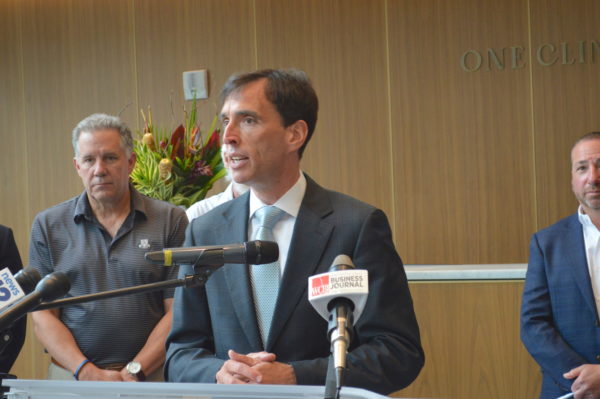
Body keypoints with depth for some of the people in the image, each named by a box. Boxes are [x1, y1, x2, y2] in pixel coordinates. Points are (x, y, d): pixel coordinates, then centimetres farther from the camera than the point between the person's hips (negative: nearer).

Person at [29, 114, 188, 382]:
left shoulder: (170, 221, 3)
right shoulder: (48, 226, 7)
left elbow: (178, 311, -1)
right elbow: (42, 316, 3)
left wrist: (135, 371, -10)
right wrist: (87, 372, -10)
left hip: (150, 377, -1)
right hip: (72, 377, 1)